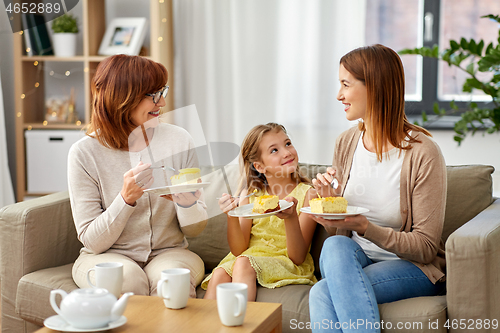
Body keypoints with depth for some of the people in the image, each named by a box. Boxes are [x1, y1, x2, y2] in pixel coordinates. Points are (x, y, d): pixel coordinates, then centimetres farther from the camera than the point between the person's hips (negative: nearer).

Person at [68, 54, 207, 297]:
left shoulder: (179, 140, -1)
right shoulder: (84, 152, -10)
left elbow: (195, 229, 2)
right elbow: (92, 241, -10)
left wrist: (185, 200, -20)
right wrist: (126, 199, -26)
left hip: (169, 252, 2)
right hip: (107, 257, -1)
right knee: (127, 277, -34)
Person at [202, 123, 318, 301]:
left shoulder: (306, 193, -3)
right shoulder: (249, 194, 7)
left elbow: (298, 258, -9)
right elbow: (239, 250, 2)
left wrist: (291, 219, -26)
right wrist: (232, 217, -15)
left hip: (287, 266, -3)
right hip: (250, 258, 3)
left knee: (243, 263, -30)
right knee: (219, 275, -27)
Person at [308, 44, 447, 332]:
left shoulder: (422, 153, -14)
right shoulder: (346, 143, 4)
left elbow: (426, 247, -12)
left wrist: (365, 227, -25)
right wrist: (328, 201, -10)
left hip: (412, 267, -5)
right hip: (355, 259, 5)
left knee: (322, 294, -30)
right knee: (335, 246, -31)